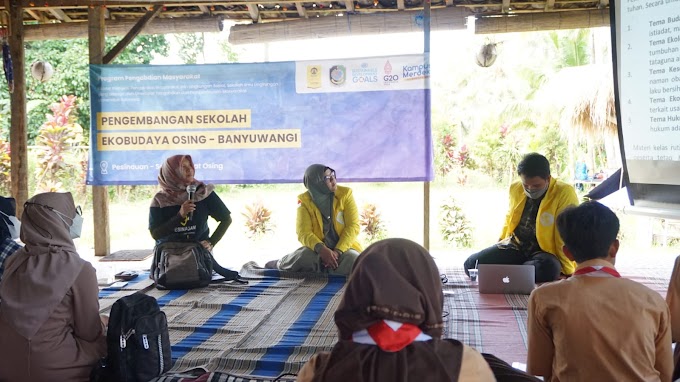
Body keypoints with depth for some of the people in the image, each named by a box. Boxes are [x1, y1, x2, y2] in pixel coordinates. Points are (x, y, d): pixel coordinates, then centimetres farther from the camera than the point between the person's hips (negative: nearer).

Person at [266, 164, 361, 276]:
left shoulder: (345, 194, -4)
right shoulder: (305, 200, -4)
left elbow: (353, 226, -9)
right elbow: (304, 233, -13)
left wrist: (337, 251, -23)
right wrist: (322, 249, -32)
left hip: (344, 247, 0)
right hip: (319, 249, 0)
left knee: (354, 260, -34)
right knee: (303, 256, -32)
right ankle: (278, 265, 2)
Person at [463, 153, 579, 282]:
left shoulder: (565, 194, -14)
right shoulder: (516, 189, 4)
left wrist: (568, 274, -17)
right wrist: (498, 250, 24)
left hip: (546, 252, -4)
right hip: (515, 246, 4)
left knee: (546, 270, -40)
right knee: (472, 264, -15)